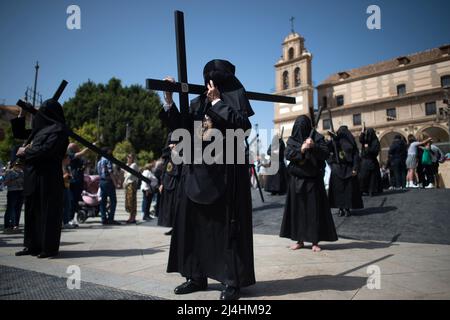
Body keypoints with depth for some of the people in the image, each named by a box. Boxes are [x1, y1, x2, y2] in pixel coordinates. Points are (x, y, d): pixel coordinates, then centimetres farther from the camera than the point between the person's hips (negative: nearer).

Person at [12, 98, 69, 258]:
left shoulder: (58, 130, -8)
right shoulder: (39, 129, 19)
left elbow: (46, 150, -20)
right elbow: (19, 133, 31)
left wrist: (25, 152, -7)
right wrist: (20, 115, 21)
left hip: (48, 178, -9)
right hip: (34, 177, 9)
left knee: (48, 212, -4)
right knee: (32, 211, 11)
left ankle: (50, 247, 3)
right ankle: (33, 245, 19)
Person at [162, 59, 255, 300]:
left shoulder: (235, 98, 2)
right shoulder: (198, 103, 15)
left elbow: (241, 124, -16)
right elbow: (180, 126, 10)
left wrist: (217, 101, -12)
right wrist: (169, 100, 1)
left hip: (226, 170, -6)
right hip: (198, 170, 6)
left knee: (227, 224, -3)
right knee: (195, 222, 7)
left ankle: (233, 281, 6)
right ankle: (197, 276, 18)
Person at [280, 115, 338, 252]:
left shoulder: (317, 138, 1)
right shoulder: (292, 139, 7)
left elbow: (326, 153, -9)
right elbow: (287, 154, -6)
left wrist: (314, 146, -25)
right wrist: (301, 149, -21)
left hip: (313, 179, -2)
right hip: (296, 180, 2)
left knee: (314, 209, -1)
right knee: (297, 209, 5)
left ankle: (315, 241, 8)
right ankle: (299, 240, 15)